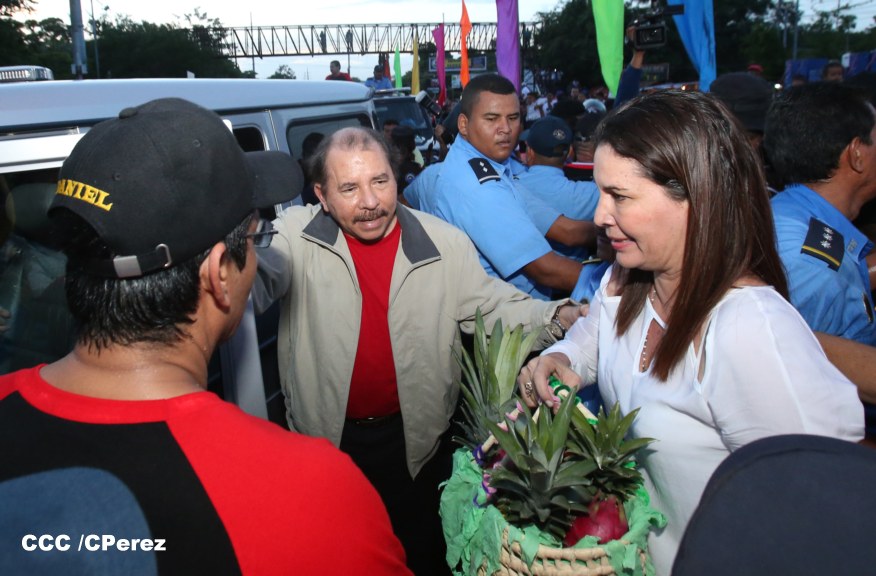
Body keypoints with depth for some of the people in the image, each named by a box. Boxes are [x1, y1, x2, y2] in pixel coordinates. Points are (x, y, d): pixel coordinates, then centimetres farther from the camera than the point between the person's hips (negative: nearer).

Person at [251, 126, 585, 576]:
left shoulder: (447, 243, -7)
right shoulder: (297, 234, -10)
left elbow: (492, 306, -2)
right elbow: (261, 281, -26)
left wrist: (556, 318, -19)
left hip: (416, 437, 1)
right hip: (325, 437, 0)